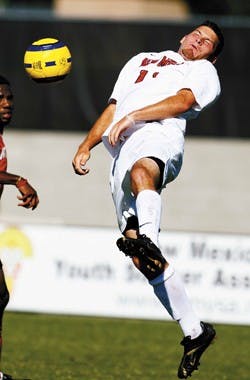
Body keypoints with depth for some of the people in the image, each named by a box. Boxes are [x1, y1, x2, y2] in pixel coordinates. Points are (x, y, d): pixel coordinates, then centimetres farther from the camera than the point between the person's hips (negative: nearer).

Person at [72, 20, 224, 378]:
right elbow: (113, 108, 36)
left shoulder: (203, 71, 20)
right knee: (140, 257, -9)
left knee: (140, 170, -44)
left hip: (157, 136, -5)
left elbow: (182, 101, 0)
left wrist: (133, 116, -11)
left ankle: (148, 238, -71)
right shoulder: (142, 61, 39)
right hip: (122, 152, 5)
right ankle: (194, 331, -9)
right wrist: (86, 145, 22)